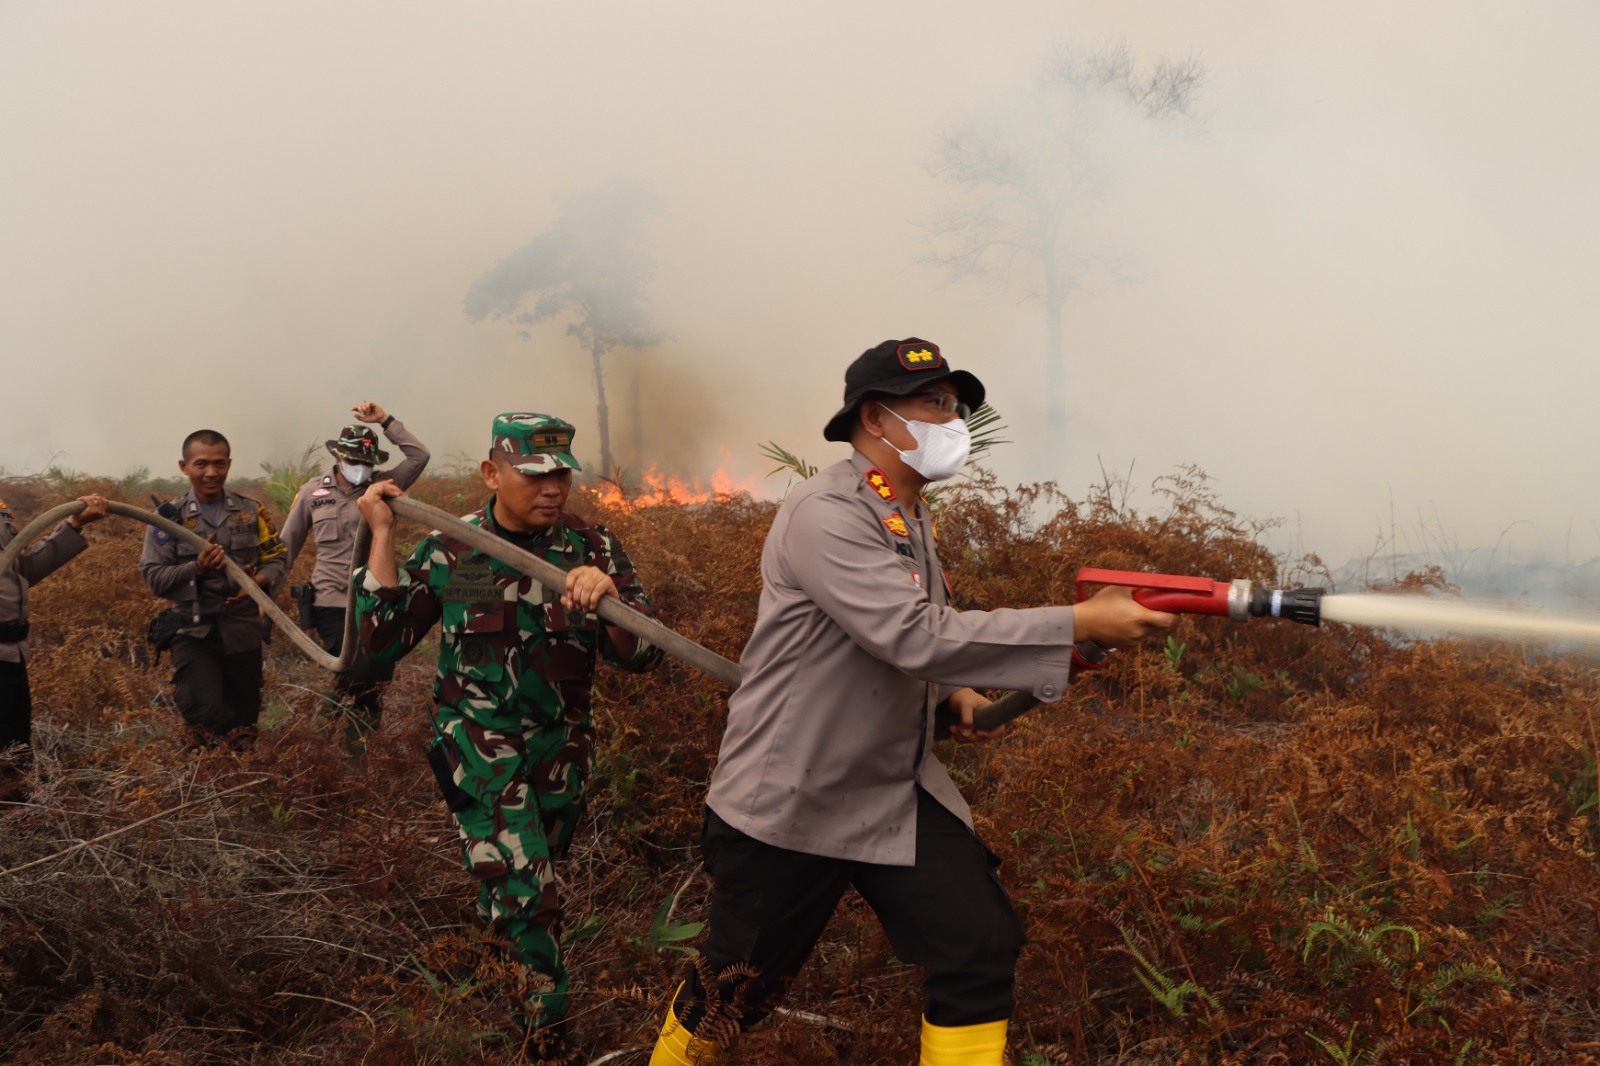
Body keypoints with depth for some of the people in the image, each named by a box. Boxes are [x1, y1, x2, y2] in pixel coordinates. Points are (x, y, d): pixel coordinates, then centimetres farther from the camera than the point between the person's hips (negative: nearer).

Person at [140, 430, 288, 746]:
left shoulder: (251, 510, 5)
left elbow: (277, 559, 6)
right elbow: (153, 576, -6)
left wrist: (259, 581, -17)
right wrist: (195, 569, -24)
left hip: (244, 632, 3)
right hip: (194, 633, -3)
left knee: (244, 724, 13)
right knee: (208, 715, -20)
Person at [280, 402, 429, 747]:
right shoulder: (312, 492, 2)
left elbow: (419, 457, -10)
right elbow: (288, 546, 10)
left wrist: (385, 421, -10)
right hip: (331, 602, -1)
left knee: (378, 675, 7)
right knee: (356, 675, -10)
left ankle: (363, 720, 38)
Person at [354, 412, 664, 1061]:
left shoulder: (593, 550, -6)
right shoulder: (448, 550, -5)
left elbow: (640, 655, -14)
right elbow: (382, 642, -6)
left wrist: (607, 595, -35)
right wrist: (382, 536, -11)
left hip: (561, 748, 2)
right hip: (477, 745, -2)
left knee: (528, 882, 20)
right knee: (519, 891, -16)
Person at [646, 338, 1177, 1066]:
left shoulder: (911, 517, 8)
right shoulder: (826, 513, -21)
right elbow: (915, 636, -32)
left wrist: (954, 693, 3)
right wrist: (1080, 627, -31)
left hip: (899, 792, 8)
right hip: (787, 806, -7)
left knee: (982, 949, -3)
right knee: (739, 988, 8)